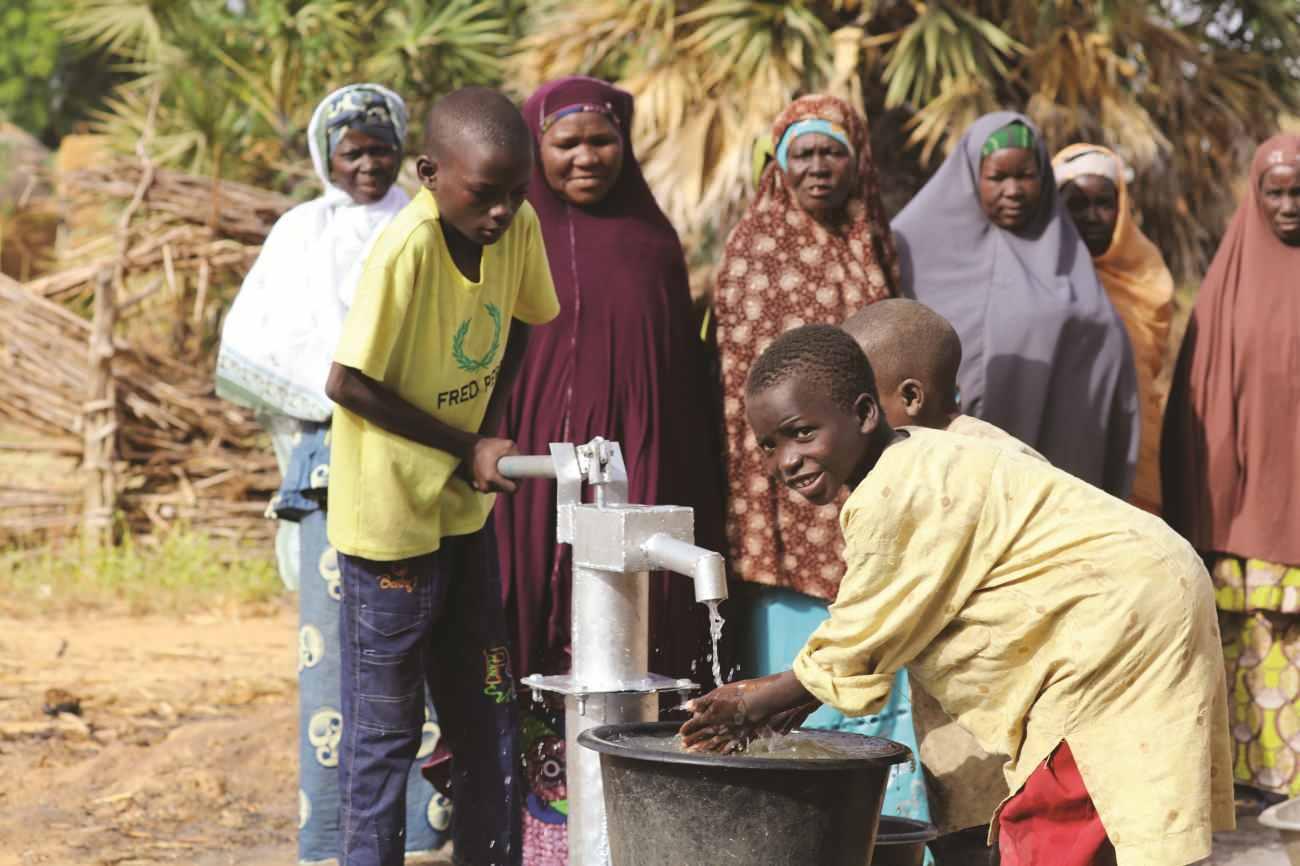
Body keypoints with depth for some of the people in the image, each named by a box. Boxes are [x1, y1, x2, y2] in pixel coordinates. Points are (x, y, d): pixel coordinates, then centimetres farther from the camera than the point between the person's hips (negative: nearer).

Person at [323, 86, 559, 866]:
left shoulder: (520, 229, -7)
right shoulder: (407, 250, -25)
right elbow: (348, 384, -21)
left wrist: (490, 432, -2)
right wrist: (469, 447, -18)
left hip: (467, 508, 7)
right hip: (391, 516, -7)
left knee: (487, 712, 15)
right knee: (386, 724, 3)